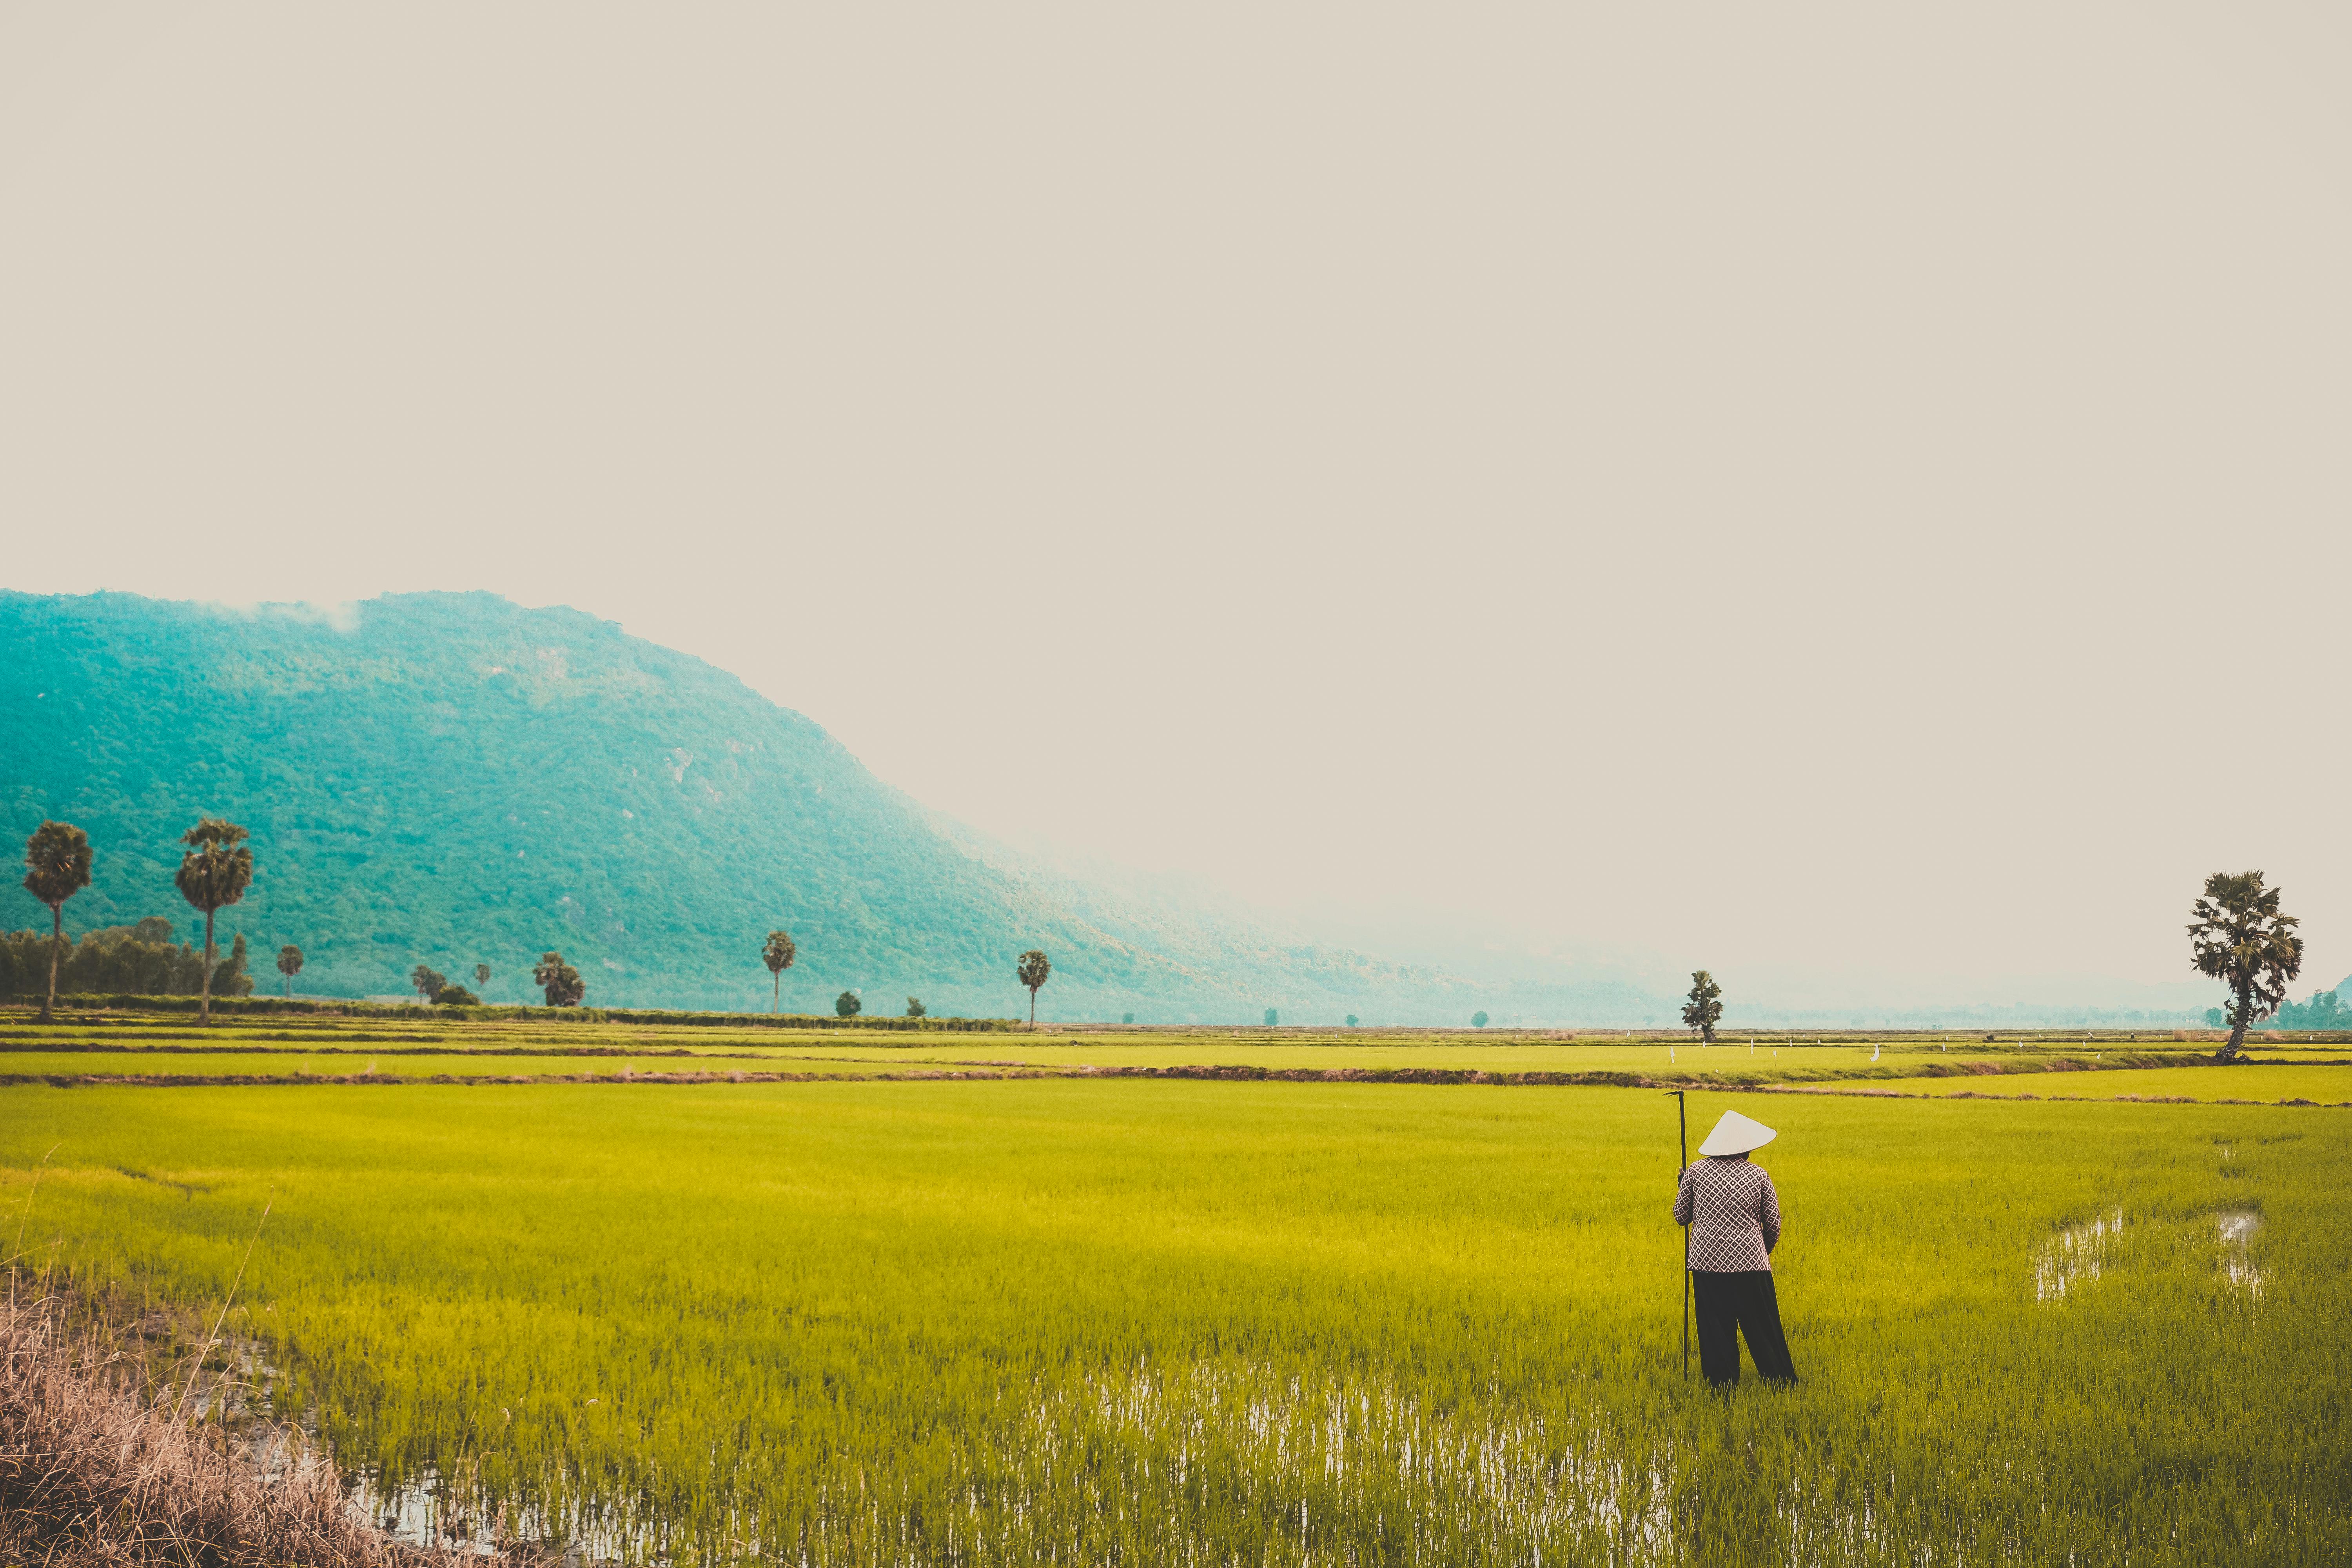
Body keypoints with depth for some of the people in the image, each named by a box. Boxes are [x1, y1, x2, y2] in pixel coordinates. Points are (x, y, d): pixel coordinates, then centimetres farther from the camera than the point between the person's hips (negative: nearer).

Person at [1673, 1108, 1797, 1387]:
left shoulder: (1697, 1170, -1)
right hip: (1750, 1260, 0)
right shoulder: (1758, 1174, -1)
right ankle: (1781, 1379, 18)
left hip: (1707, 1260, 0)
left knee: (1716, 1326, 8)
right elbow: (1773, 1223, 5)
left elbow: (1681, 1217, 7)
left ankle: (1721, 1382, 11)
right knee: (1762, 1326, 10)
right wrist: (1767, 1249, 25)